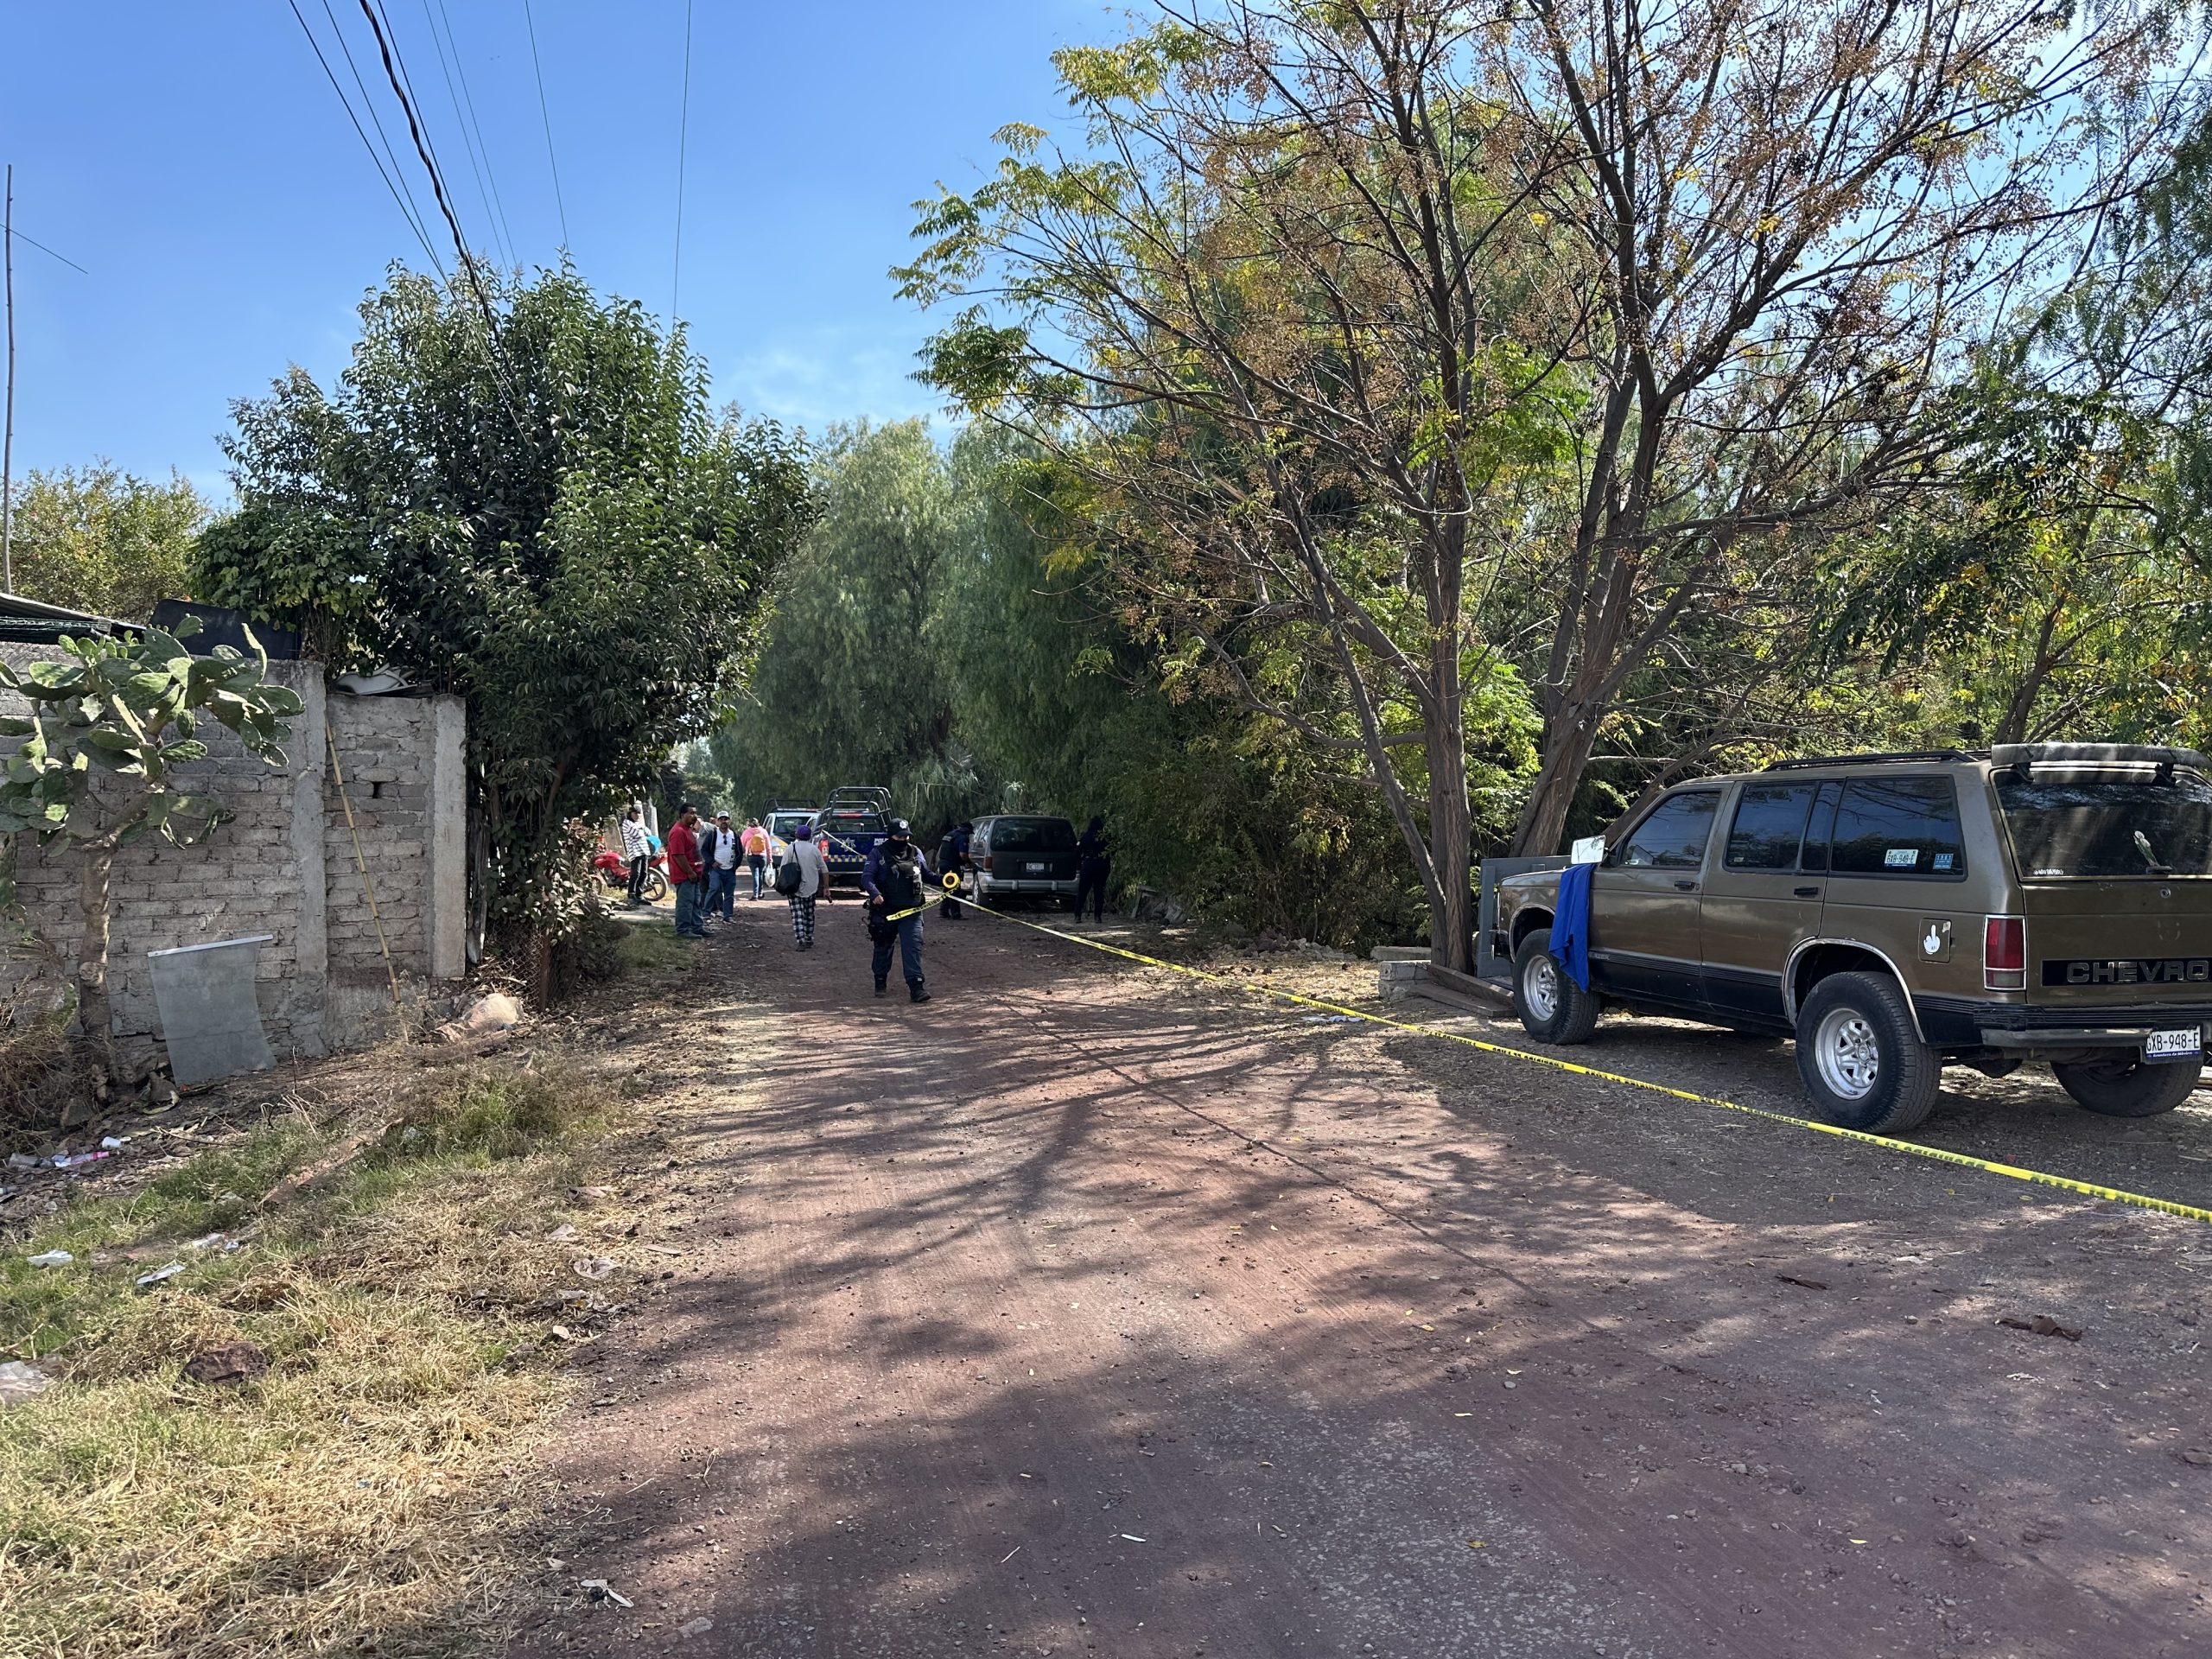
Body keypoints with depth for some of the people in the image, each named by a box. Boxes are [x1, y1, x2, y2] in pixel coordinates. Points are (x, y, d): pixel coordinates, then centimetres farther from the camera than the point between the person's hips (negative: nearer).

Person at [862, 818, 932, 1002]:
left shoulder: (916, 853, 10)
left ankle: (915, 987, -16)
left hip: (911, 911, 1)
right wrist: (874, 893, -29)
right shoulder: (878, 853, -2)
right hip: (884, 910, -1)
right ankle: (880, 983, 33)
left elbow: (926, 875, 20)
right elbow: (866, 876, -10)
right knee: (883, 947, 13)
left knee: (913, 946, -11)